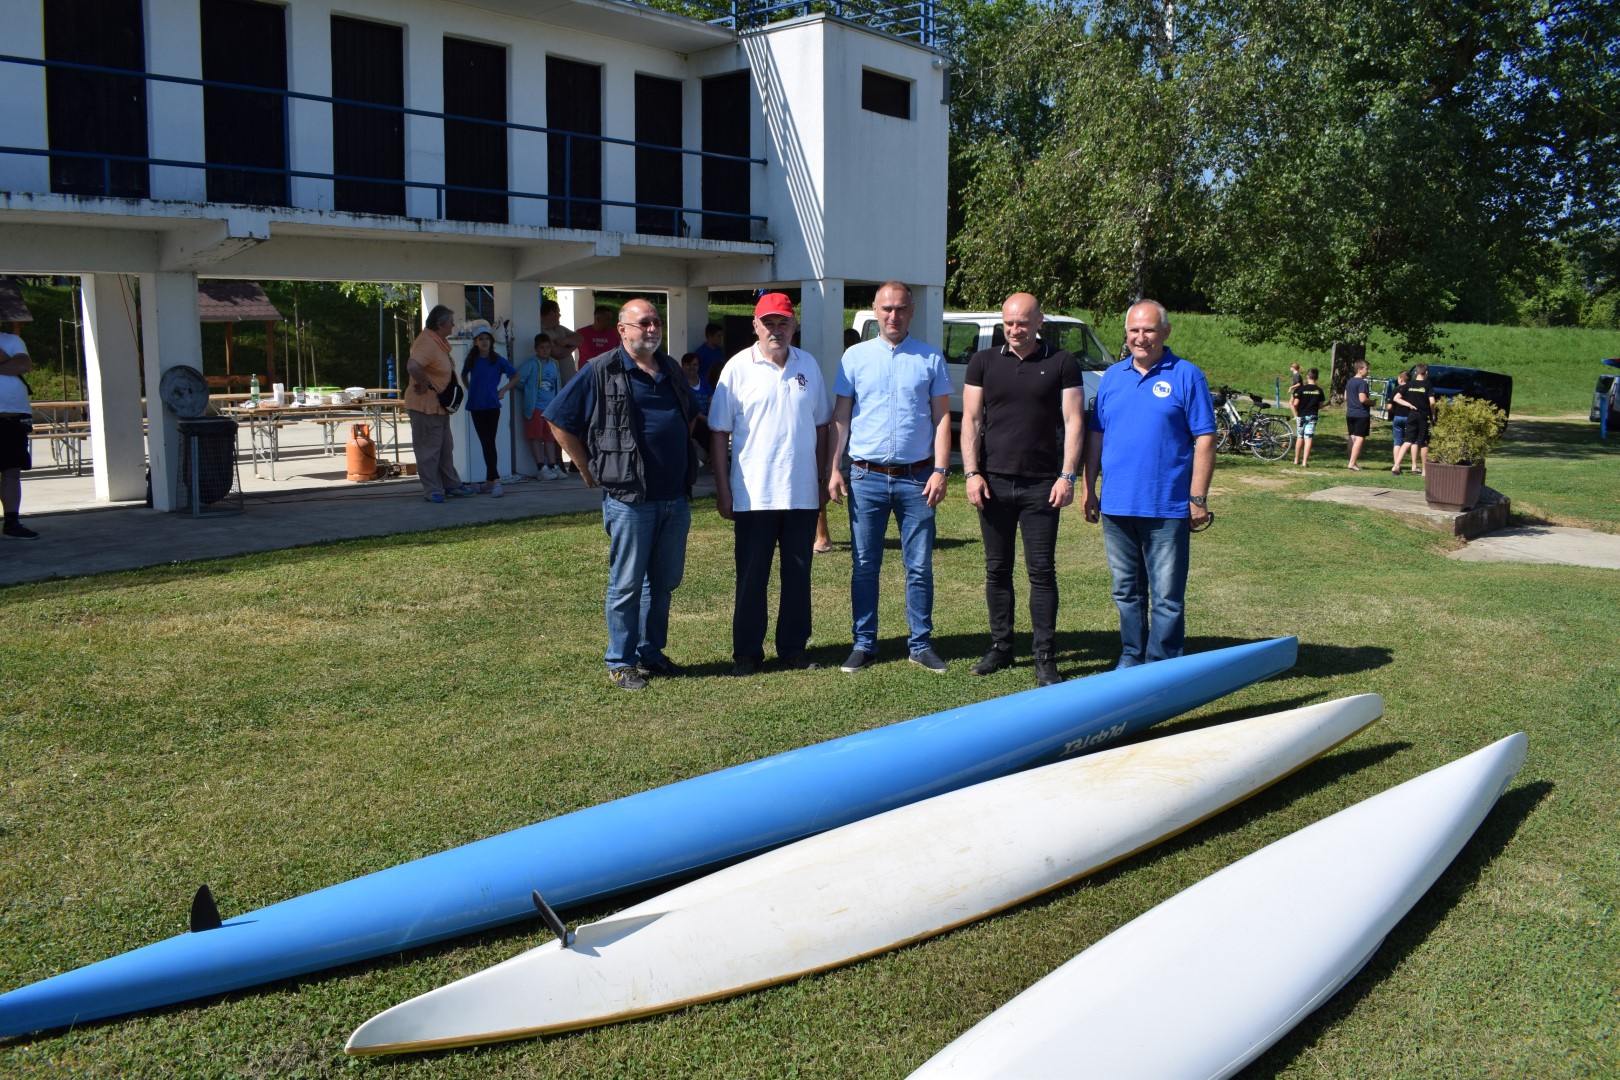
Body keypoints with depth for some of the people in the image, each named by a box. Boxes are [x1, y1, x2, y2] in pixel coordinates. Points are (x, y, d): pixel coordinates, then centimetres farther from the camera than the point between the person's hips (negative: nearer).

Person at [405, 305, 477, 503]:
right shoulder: (427, 343, -22)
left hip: (439, 405, 11)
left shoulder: (439, 341, 11)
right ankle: (432, 490, 4)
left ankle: (451, 485, 27)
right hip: (425, 405, -11)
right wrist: (426, 384, -24)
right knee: (428, 449, -2)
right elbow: (412, 366, -38)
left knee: (445, 447, 17)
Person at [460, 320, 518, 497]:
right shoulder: (471, 360, 6)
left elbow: (515, 376, 7)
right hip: (476, 407, 4)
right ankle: (492, 481, 10)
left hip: (492, 406, -3)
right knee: (485, 443, 6)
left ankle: (492, 480, -10)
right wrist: (470, 390, 12)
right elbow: (464, 376, 25)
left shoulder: (498, 360, -3)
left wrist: (503, 390, 0)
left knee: (489, 443, -8)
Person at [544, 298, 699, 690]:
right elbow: (560, 421, -4)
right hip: (630, 499, -6)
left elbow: (689, 418, 29)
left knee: (664, 581, 13)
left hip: (676, 497, 6)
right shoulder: (602, 372, -6)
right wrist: (591, 470, -1)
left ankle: (651, 652, 26)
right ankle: (621, 661, 13)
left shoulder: (671, 369, 13)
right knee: (626, 583, 2)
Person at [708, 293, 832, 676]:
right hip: (754, 495, -3)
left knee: (798, 574, 10)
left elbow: (820, 425, 14)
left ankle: (793, 648, 22)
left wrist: (822, 480, 11)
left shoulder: (809, 366, 7)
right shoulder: (738, 368, -3)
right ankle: (747, 652, 17)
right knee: (751, 577, 5)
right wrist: (723, 489, -7)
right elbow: (719, 433, -3)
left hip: (802, 494, 3)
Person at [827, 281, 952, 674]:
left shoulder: (931, 359, 6)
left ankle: (921, 644, 15)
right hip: (867, 478, 0)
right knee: (864, 566, 5)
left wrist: (940, 470, -4)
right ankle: (864, 644, 15)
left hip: (917, 478, 0)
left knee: (920, 567, 5)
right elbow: (840, 417, 7)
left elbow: (941, 417, 5)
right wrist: (833, 469, -1)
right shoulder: (855, 357, 6)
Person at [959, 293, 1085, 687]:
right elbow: (971, 420, 5)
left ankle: (1045, 657, 5)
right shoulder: (984, 362, 8)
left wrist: (1067, 476, -8)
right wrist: (971, 473, -5)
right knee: (997, 570, 9)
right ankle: (1001, 647, 20)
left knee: (1042, 571, -1)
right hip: (993, 482, 2)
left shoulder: (1061, 363, 3)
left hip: (1041, 484, -2)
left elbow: (1074, 421, 0)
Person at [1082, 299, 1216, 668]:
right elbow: (1096, 436, 13)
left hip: (1166, 508, -4)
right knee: (1126, 593, 15)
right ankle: (1131, 657, 28)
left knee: (1167, 596, 1)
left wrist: (1199, 498, -9)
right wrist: (1089, 489, 8)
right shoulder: (1112, 376, 11)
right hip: (1116, 506, 5)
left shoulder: (1186, 376, -2)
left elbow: (1204, 440, -5)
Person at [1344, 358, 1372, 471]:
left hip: (1350, 414, 9)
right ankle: (1352, 463, -12)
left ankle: (1352, 462, 18)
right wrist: (1371, 402, -5)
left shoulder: (1349, 381, 12)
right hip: (1361, 414, -9)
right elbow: (1363, 399, -22)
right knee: (1360, 438, -6)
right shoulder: (1362, 382, -15)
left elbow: (1345, 397, 20)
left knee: (1352, 438, 13)